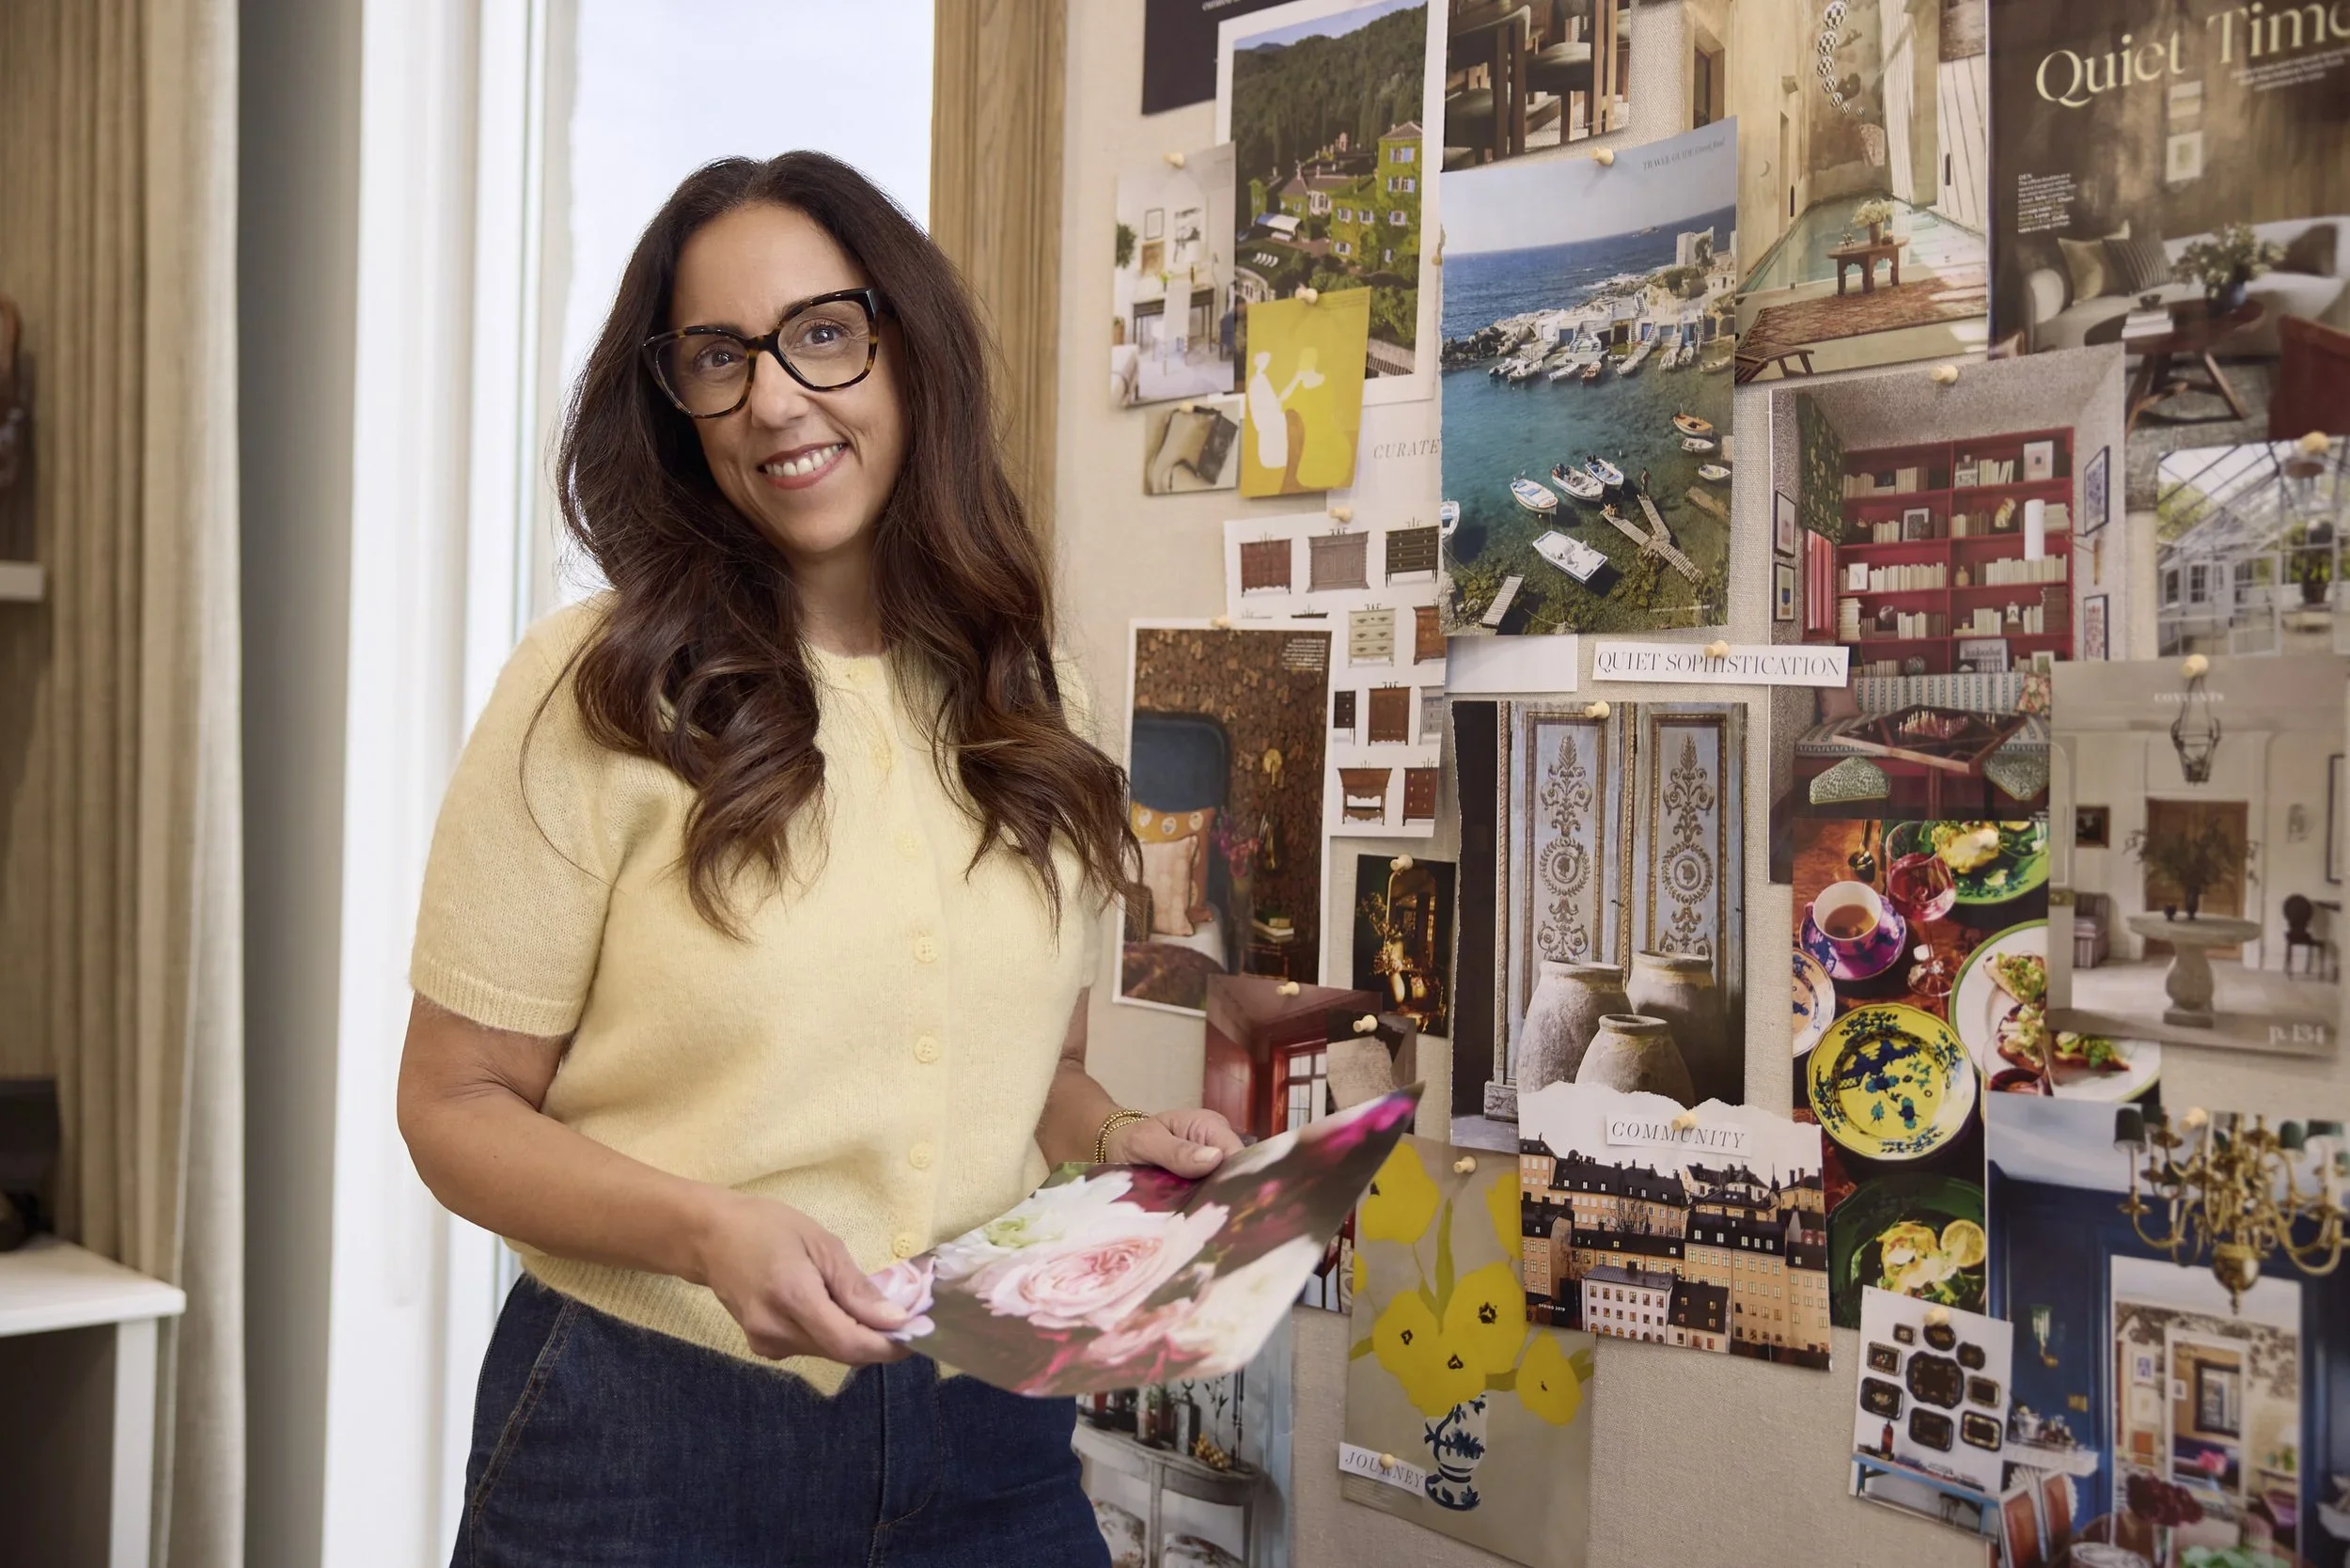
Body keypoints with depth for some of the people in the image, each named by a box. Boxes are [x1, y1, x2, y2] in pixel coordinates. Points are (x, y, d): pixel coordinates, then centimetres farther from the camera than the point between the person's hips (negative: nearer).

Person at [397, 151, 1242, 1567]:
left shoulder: (1028, 701, 6)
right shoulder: (594, 693, -8)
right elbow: (459, 1105, -6)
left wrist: (1120, 1139, -5)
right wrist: (708, 1229, -22)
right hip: (654, 1440, -3)